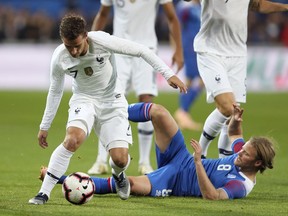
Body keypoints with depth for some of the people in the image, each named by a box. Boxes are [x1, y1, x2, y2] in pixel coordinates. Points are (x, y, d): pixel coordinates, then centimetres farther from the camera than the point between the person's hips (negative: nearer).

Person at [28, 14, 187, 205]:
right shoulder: (59, 58, -18)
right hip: (84, 99, 0)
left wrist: (168, 74, -20)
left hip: (112, 100, 0)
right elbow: (55, 91, 1)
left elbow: (141, 51, -17)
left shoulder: (102, 41, -27)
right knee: (73, 139, -32)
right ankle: (44, 193, -26)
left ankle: (118, 175, 29)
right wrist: (44, 126, 5)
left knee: (120, 159, -12)